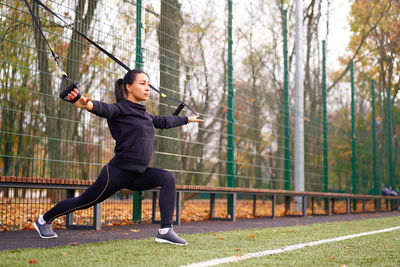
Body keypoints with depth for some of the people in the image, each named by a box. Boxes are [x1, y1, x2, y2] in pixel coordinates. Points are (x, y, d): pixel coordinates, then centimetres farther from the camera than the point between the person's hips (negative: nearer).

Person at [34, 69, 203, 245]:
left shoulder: (144, 115, 15)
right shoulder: (120, 109, -11)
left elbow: (164, 121, 33)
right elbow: (105, 109, -33)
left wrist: (187, 119, 44)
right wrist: (88, 104, -56)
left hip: (138, 174, 7)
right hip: (117, 172, -7)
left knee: (168, 178, -13)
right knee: (84, 202, 5)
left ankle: (165, 231, -15)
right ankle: (44, 220, 29)